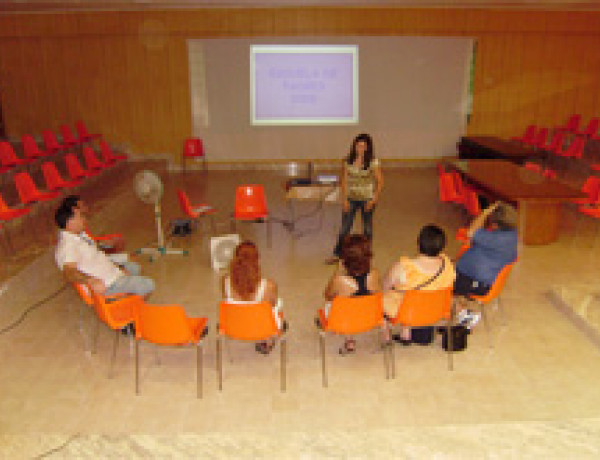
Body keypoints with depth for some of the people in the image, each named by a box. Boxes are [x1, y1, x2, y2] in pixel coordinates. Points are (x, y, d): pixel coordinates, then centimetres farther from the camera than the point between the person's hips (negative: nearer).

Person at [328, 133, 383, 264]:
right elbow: (344, 181, 0)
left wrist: (373, 200, -11)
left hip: (367, 199, -1)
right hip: (351, 198, 1)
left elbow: (380, 182, -7)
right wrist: (344, 199, -6)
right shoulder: (348, 161, -5)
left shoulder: (373, 162, -11)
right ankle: (337, 254, 15)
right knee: (345, 227, 4)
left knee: (367, 227, 13)